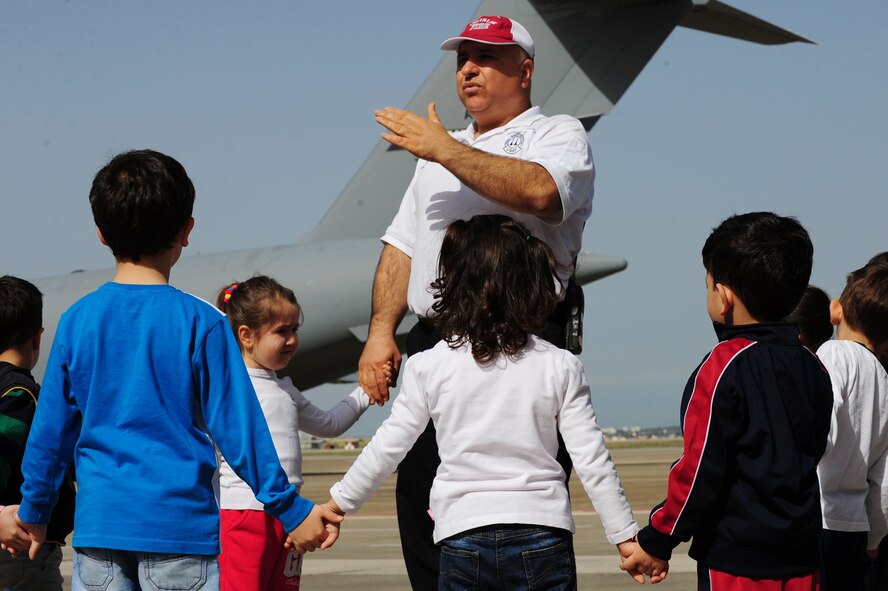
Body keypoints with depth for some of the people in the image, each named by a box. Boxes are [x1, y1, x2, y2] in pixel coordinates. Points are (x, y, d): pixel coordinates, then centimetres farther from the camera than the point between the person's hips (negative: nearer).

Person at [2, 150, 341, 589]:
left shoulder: (76, 321, 3)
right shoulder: (199, 323, -6)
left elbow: (50, 431, 9)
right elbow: (237, 428, -6)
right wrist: (292, 511, 2)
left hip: (97, 525, 3)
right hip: (180, 524, -3)